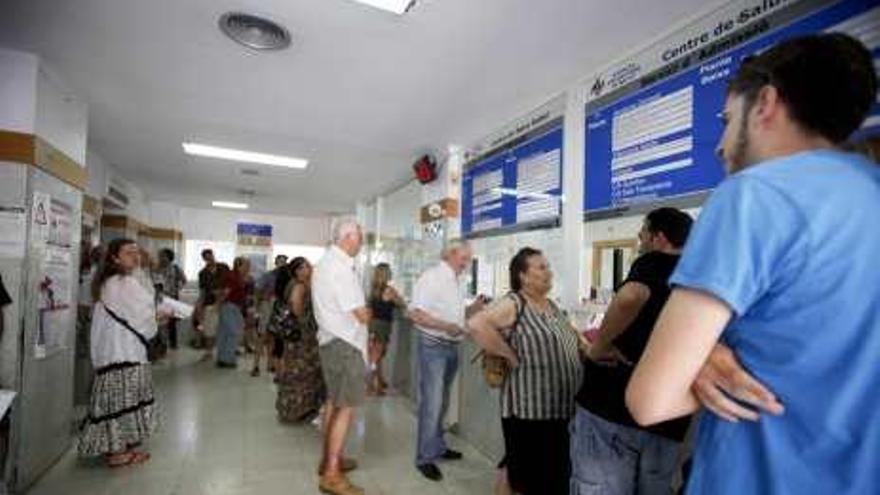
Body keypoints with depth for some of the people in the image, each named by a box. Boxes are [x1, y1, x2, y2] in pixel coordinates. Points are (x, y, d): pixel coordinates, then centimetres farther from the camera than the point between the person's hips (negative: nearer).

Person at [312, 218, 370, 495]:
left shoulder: (326, 262, 13)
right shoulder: (342, 267, -21)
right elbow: (361, 315, -19)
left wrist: (360, 311, 5)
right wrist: (366, 312, 1)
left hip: (330, 340, 11)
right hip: (345, 344, -11)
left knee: (333, 402, 19)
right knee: (346, 408, -2)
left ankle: (329, 458, 33)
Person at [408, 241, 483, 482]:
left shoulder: (457, 282, 11)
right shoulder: (432, 276, -14)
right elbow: (415, 313, -20)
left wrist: (472, 309, 2)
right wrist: (445, 326, -27)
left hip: (452, 347, 8)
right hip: (433, 346, -8)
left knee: (442, 402, 19)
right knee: (431, 403, -3)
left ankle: (438, 446, 33)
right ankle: (425, 457, 10)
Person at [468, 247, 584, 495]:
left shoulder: (551, 305, 11)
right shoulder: (513, 304, -16)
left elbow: (569, 339, 25)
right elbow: (476, 324, -31)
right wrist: (510, 355, -25)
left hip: (563, 407, 8)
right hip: (530, 410, -8)